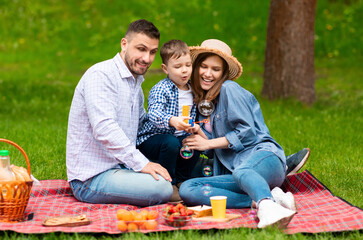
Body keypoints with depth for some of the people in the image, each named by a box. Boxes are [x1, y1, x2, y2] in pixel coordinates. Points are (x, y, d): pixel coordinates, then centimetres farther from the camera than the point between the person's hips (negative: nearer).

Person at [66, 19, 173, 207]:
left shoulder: (136, 82, 18)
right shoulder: (101, 75, -14)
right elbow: (104, 129, -26)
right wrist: (141, 163, -29)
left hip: (120, 168, 10)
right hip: (91, 178, -10)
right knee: (162, 188, -28)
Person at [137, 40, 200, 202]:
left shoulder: (192, 91, 5)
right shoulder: (160, 90, -16)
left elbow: (193, 117, 19)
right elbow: (154, 114, -34)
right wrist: (172, 121, -53)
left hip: (178, 136, 7)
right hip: (150, 139, -7)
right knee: (171, 142, -33)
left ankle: (180, 181, 3)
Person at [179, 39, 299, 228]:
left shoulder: (229, 89, 3)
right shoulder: (202, 101, 24)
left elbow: (247, 133, -5)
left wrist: (208, 143, -2)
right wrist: (199, 132, 3)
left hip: (263, 156, -6)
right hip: (235, 168, 6)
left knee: (241, 172, -42)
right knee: (186, 189, -19)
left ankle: (268, 208, -74)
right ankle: (262, 200, -34)